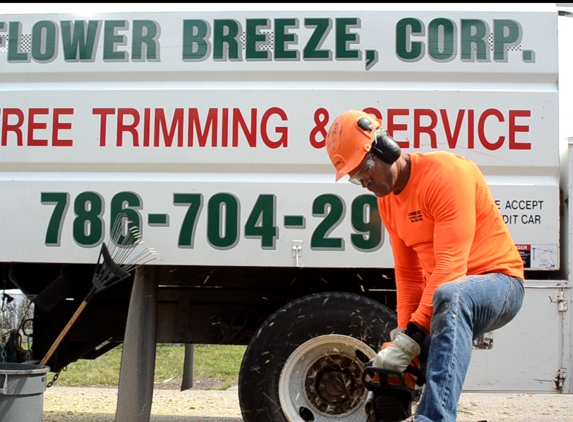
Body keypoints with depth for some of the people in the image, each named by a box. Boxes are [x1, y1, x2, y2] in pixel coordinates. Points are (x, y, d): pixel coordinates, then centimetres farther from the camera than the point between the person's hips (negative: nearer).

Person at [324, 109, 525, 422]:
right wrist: (404, 334, -8)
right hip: (441, 295, 8)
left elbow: (450, 266, -27)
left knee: (449, 296, -41)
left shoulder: (446, 172, -21)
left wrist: (413, 335, -29)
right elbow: (408, 273, 6)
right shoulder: (387, 200, 6)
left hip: (498, 281, -8)